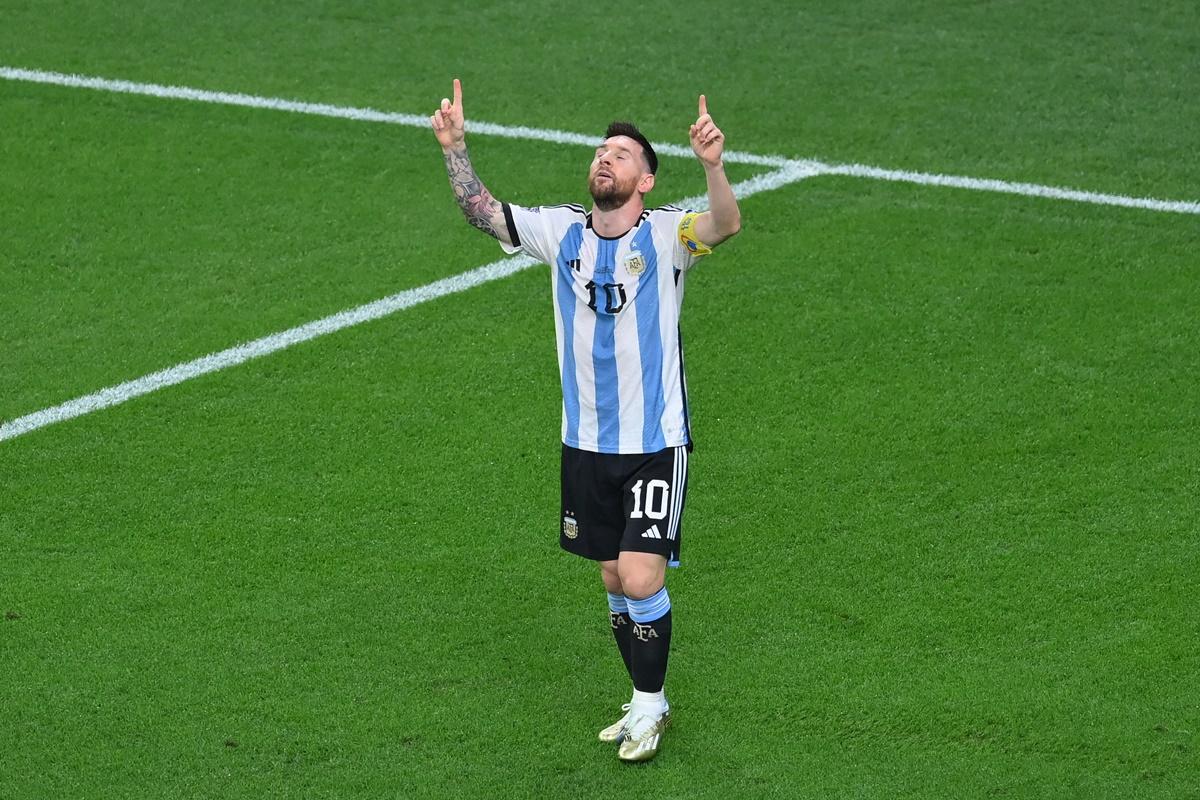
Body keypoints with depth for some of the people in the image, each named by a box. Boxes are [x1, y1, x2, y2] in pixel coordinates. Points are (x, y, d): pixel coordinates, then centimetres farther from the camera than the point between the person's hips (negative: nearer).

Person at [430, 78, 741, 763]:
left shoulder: (664, 234, -11)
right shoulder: (563, 231, 2)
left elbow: (726, 225, -30)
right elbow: (482, 211, 3)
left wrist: (714, 165, -49)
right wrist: (455, 146, -12)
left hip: (656, 444, -5)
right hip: (586, 444, 5)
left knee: (641, 578, -11)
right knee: (615, 581, 12)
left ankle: (649, 707, 9)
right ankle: (647, 703, 28)